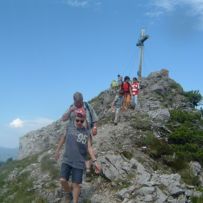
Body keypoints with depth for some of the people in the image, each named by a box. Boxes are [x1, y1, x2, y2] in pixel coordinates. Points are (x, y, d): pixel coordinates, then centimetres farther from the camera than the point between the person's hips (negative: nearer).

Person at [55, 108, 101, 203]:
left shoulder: (86, 132, -5)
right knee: (63, 180, -5)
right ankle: (68, 193, 27)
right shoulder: (70, 125, 0)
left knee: (76, 184, 1)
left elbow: (89, 147, -5)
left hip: (79, 162, -2)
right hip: (66, 160, 2)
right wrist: (58, 150, 22)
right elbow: (64, 137, 15)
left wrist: (94, 161, -15)